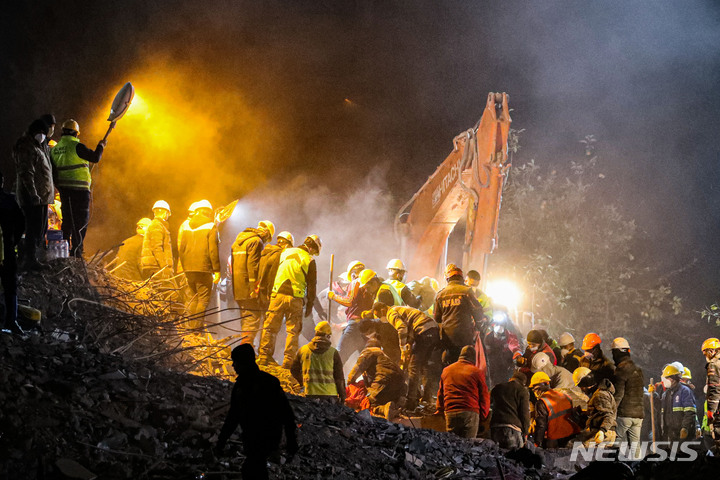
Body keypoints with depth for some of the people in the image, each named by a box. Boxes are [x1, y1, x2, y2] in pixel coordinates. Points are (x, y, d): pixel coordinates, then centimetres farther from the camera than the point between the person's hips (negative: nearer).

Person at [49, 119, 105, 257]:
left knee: (68, 219, 15)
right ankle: (76, 250, -6)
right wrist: (101, 146, 6)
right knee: (82, 219, -1)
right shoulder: (76, 146, -12)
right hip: (79, 188, -7)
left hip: (64, 188, 7)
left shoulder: (55, 149, 10)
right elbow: (95, 158, -12)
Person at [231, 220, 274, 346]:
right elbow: (253, 265, -18)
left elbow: (231, 262, 24)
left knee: (245, 317, 17)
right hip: (247, 287, -9)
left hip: (237, 287, 9)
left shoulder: (239, 239, 21)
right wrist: (254, 286, -19)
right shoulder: (256, 242, -9)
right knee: (254, 317, -8)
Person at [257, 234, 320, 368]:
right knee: (293, 331, 6)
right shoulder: (309, 261, 0)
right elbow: (312, 285, 2)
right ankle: (288, 361, 3)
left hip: (278, 295, 2)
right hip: (295, 298, -2)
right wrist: (309, 304, 9)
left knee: (271, 327, 9)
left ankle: (264, 356, 8)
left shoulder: (285, 253, 9)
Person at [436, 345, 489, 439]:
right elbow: (484, 397, 4)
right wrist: (483, 416, 11)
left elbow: (440, 394, 23)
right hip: (470, 412, -3)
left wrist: (440, 410, 33)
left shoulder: (446, 370, 15)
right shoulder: (476, 372, 3)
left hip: (450, 413, 3)